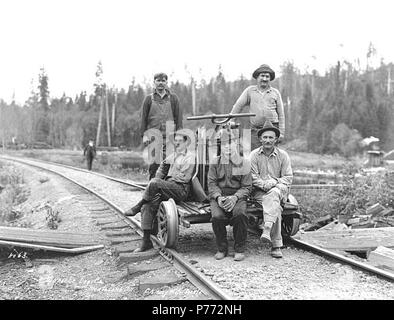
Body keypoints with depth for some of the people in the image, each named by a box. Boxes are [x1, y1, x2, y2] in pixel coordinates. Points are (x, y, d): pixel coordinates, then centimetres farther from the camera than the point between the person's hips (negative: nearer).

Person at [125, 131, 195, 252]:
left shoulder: (189, 157, -2)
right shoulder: (173, 155, 23)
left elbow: (184, 178, -11)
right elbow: (163, 166, 32)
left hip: (181, 190, -7)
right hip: (168, 188, 7)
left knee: (154, 182, -30)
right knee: (147, 206, -13)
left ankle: (137, 207, -12)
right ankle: (146, 241, -10)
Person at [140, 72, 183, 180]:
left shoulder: (173, 98, 12)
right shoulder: (149, 99, 11)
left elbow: (178, 117, 9)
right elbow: (143, 118, 8)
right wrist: (144, 135, -2)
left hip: (170, 137, 0)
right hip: (153, 137, 0)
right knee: (154, 165, -3)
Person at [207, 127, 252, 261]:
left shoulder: (244, 163, 6)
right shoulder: (215, 163, 11)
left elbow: (247, 187, 2)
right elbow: (212, 184, 6)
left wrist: (235, 197, -17)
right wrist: (218, 197, -14)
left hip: (237, 196, -1)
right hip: (218, 196, 1)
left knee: (240, 214, -33)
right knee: (217, 216, -30)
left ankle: (239, 249, -14)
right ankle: (222, 249, -6)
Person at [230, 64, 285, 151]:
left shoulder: (275, 92, 11)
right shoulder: (249, 91, 10)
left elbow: (281, 114, 10)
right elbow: (238, 106, 8)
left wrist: (281, 132, 4)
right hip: (255, 130, 0)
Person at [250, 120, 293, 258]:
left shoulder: (283, 155, 7)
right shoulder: (254, 155, 4)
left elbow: (288, 177, 2)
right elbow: (252, 177, -2)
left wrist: (275, 183, -16)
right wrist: (264, 184, -20)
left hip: (278, 189, 1)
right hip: (259, 191, -1)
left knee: (273, 195, -38)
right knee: (276, 207, -32)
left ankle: (267, 230, -48)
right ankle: (276, 245, -33)